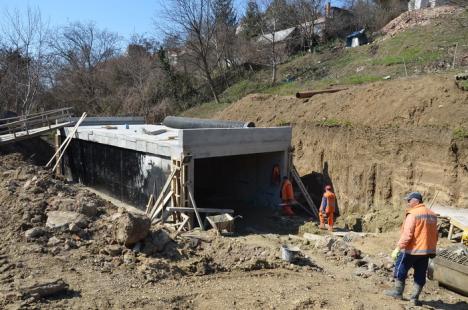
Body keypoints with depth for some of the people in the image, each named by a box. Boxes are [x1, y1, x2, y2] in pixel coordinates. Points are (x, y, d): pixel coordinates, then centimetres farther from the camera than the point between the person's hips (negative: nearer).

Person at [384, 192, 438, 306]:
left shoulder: (413, 214, -17)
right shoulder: (432, 215, 9)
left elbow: (407, 234, -22)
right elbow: (434, 235, 16)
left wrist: (398, 248, -18)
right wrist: (432, 248, 25)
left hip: (411, 250, -7)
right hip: (426, 250, 7)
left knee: (400, 270, 10)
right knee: (420, 275, 12)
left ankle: (398, 292, 20)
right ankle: (415, 298, 16)